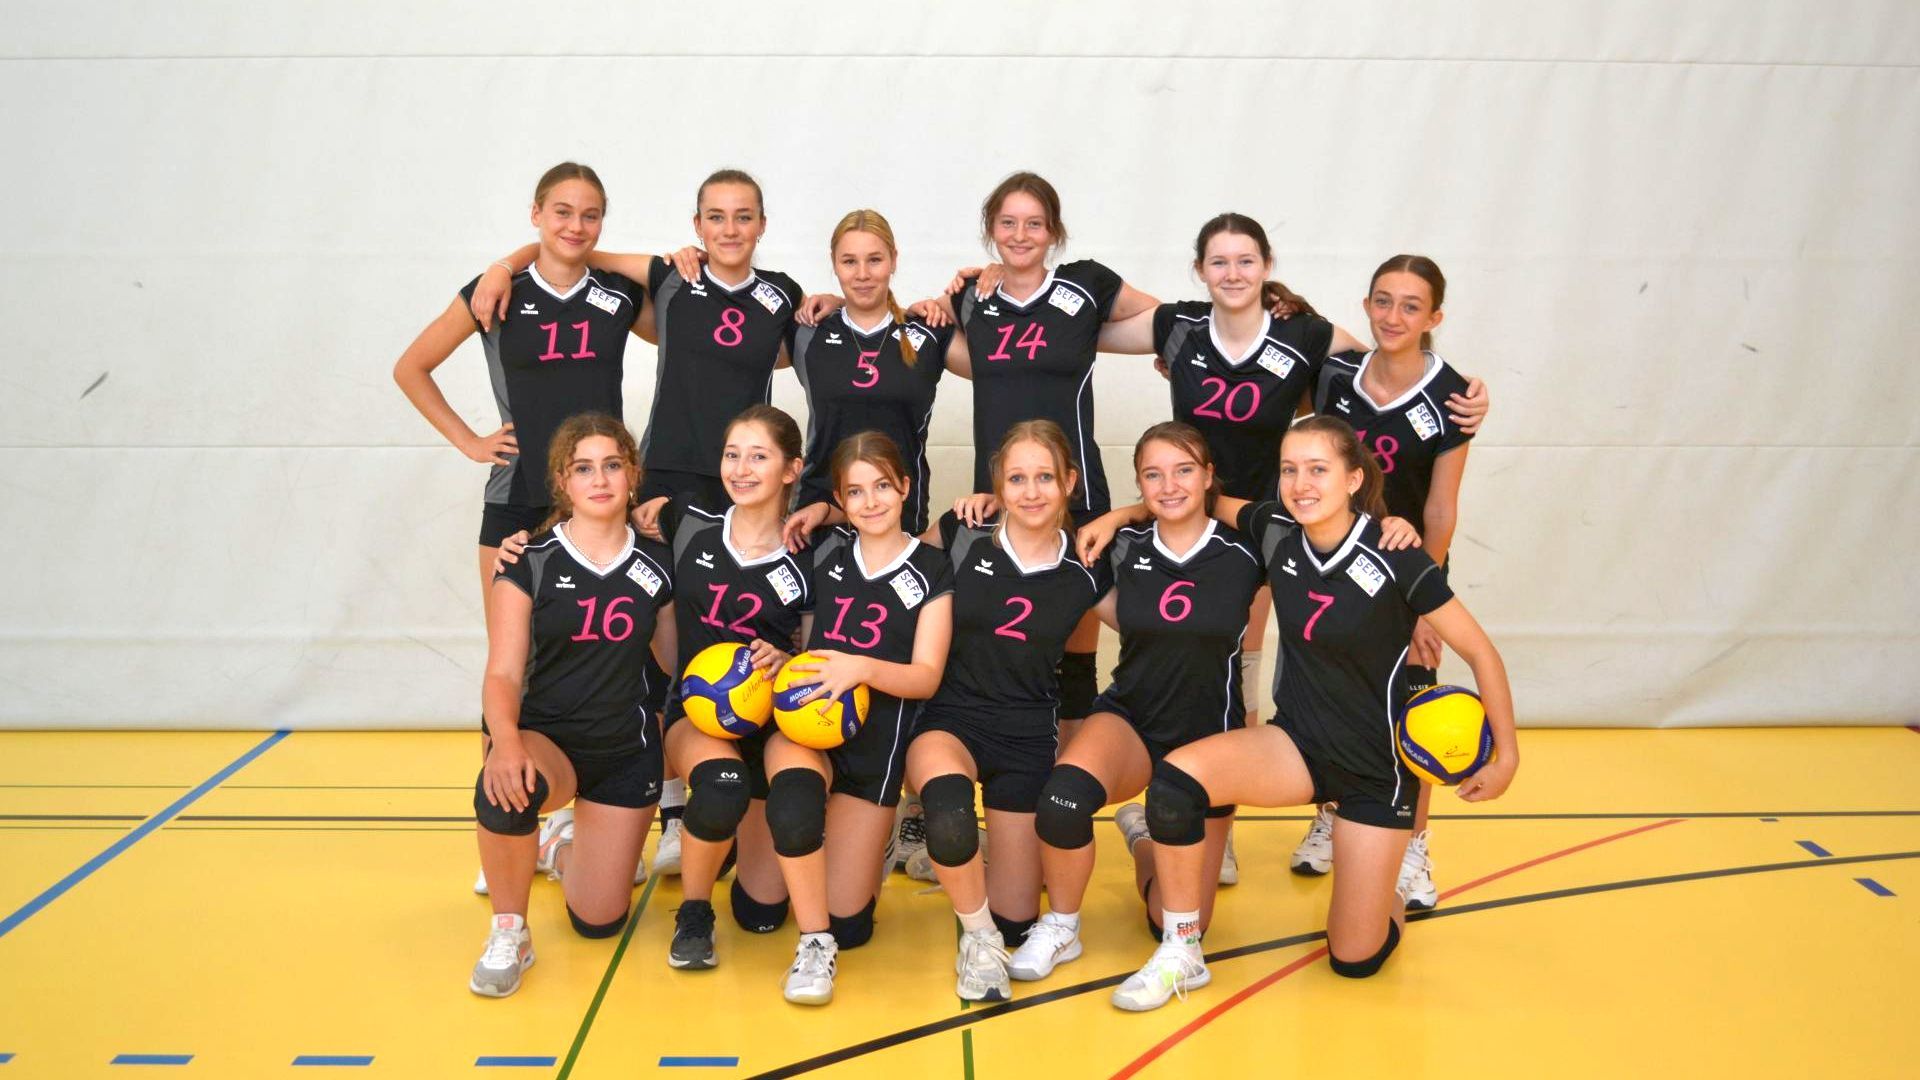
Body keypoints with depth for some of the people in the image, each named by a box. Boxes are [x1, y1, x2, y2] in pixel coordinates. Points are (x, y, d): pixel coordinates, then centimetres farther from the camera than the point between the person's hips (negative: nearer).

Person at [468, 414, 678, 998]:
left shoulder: (657, 565, 1)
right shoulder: (530, 562, -7)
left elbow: (675, 660, 9)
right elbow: (503, 673, -12)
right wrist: (506, 741, -32)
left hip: (626, 751, 3)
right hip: (546, 737, -2)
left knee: (599, 922, 2)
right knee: (506, 791, -40)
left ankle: (566, 844, 39)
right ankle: (508, 933, -12)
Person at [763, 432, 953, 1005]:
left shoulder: (931, 571, -2)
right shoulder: (827, 551, 6)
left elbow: (926, 677, -9)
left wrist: (862, 667, -28)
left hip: (874, 739, -1)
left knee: (847, 924, -1)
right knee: (793, 808, -37)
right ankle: (813, 944, -14)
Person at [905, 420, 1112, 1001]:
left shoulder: (1088, 571, -3)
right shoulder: (962, 539, -6)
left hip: (1029, 735, 2)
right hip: (951, 717, -2)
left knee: (1015, 922, 6)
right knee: (950, 816, -39)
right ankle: (976, 937, -9)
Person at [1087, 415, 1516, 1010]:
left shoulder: (1394, 559, -20)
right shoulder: (1276, 532, -8)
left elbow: (1480, 652, -11)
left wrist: (1506, 756, -8)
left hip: (1377, 768, -3)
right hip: (1297, 743, 3)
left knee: (1354, 958, 1)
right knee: (1176, 777, -28)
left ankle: (1385, 900, 38)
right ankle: (1180, 953, -9)